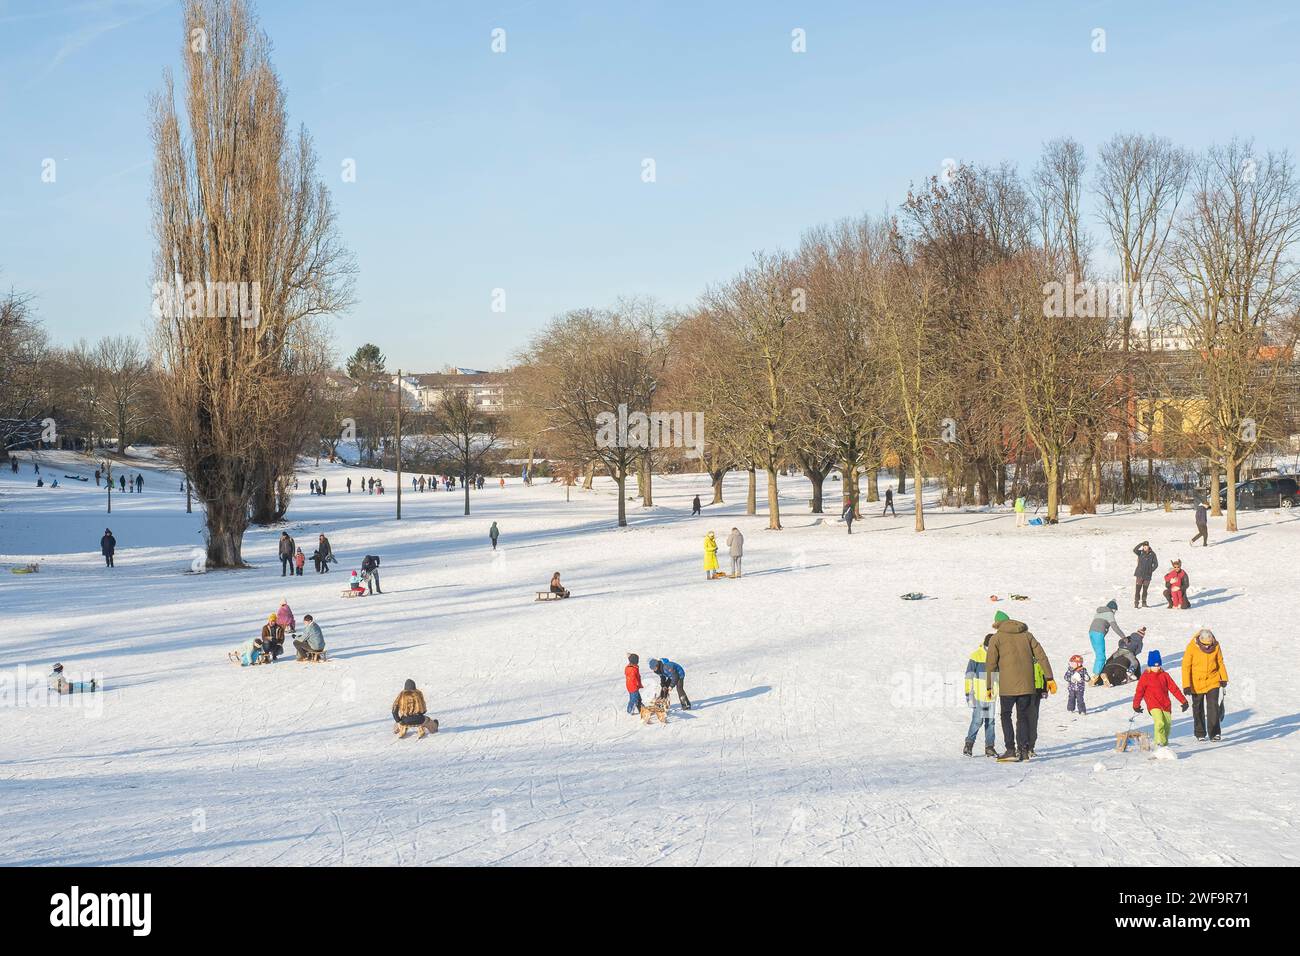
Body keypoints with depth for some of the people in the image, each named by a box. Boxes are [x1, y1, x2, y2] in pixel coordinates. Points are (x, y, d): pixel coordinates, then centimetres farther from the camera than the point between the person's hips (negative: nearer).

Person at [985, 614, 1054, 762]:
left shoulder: (996, 638, 4)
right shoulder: (1027, 635, 14)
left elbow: (991, 664, -1)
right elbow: (1041, 656, 8)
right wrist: (1049, 678, 7)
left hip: (1008, 685, -3)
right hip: (1027, 684, 4)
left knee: (1006, 716, 7)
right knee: (1023, 716, 12)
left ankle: (1011, 750, -3)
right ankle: (1024, 750, 6)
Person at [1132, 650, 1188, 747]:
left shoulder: (1164, 676, 10)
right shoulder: (1145, 677, 0)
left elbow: (1174, 688, 11)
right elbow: (1139, 691, 4)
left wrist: (1183, 700, 10)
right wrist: (1136, 705, 7)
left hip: (1166, 704, 5)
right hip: (1153, 705, -5)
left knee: (1167, 724, 8)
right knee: (1160, 723, -23)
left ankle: (1165, 742, 26)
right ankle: (1160, 743, -24)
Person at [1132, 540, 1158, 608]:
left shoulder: (1152, 554, 2)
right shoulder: (1141, 553, -1)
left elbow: (1156, 564, 6)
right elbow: (1135, 550, -22)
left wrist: (1151, 570, -4)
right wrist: (1141, 544, -25)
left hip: (1147, 575, 2)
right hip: (1139, 574, -2)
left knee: (1145, 590, 10)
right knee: (1138, 589, -6)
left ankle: (1144, 603, 21)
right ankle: (1136, 603, -5)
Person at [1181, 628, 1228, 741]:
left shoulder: (1216, 646, -10)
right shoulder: (1192, 647, -17)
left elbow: (1220, 663, 7)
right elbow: (1185, 666, -13)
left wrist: (1223, 678, 8)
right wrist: (1186, 685, -15)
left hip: (1213, 682, 1)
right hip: (1197, 684, -1)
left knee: (1213, 706, -11)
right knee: (1198, 709, 11)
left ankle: (1214, 733, -8)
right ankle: (1200, 733, 25)